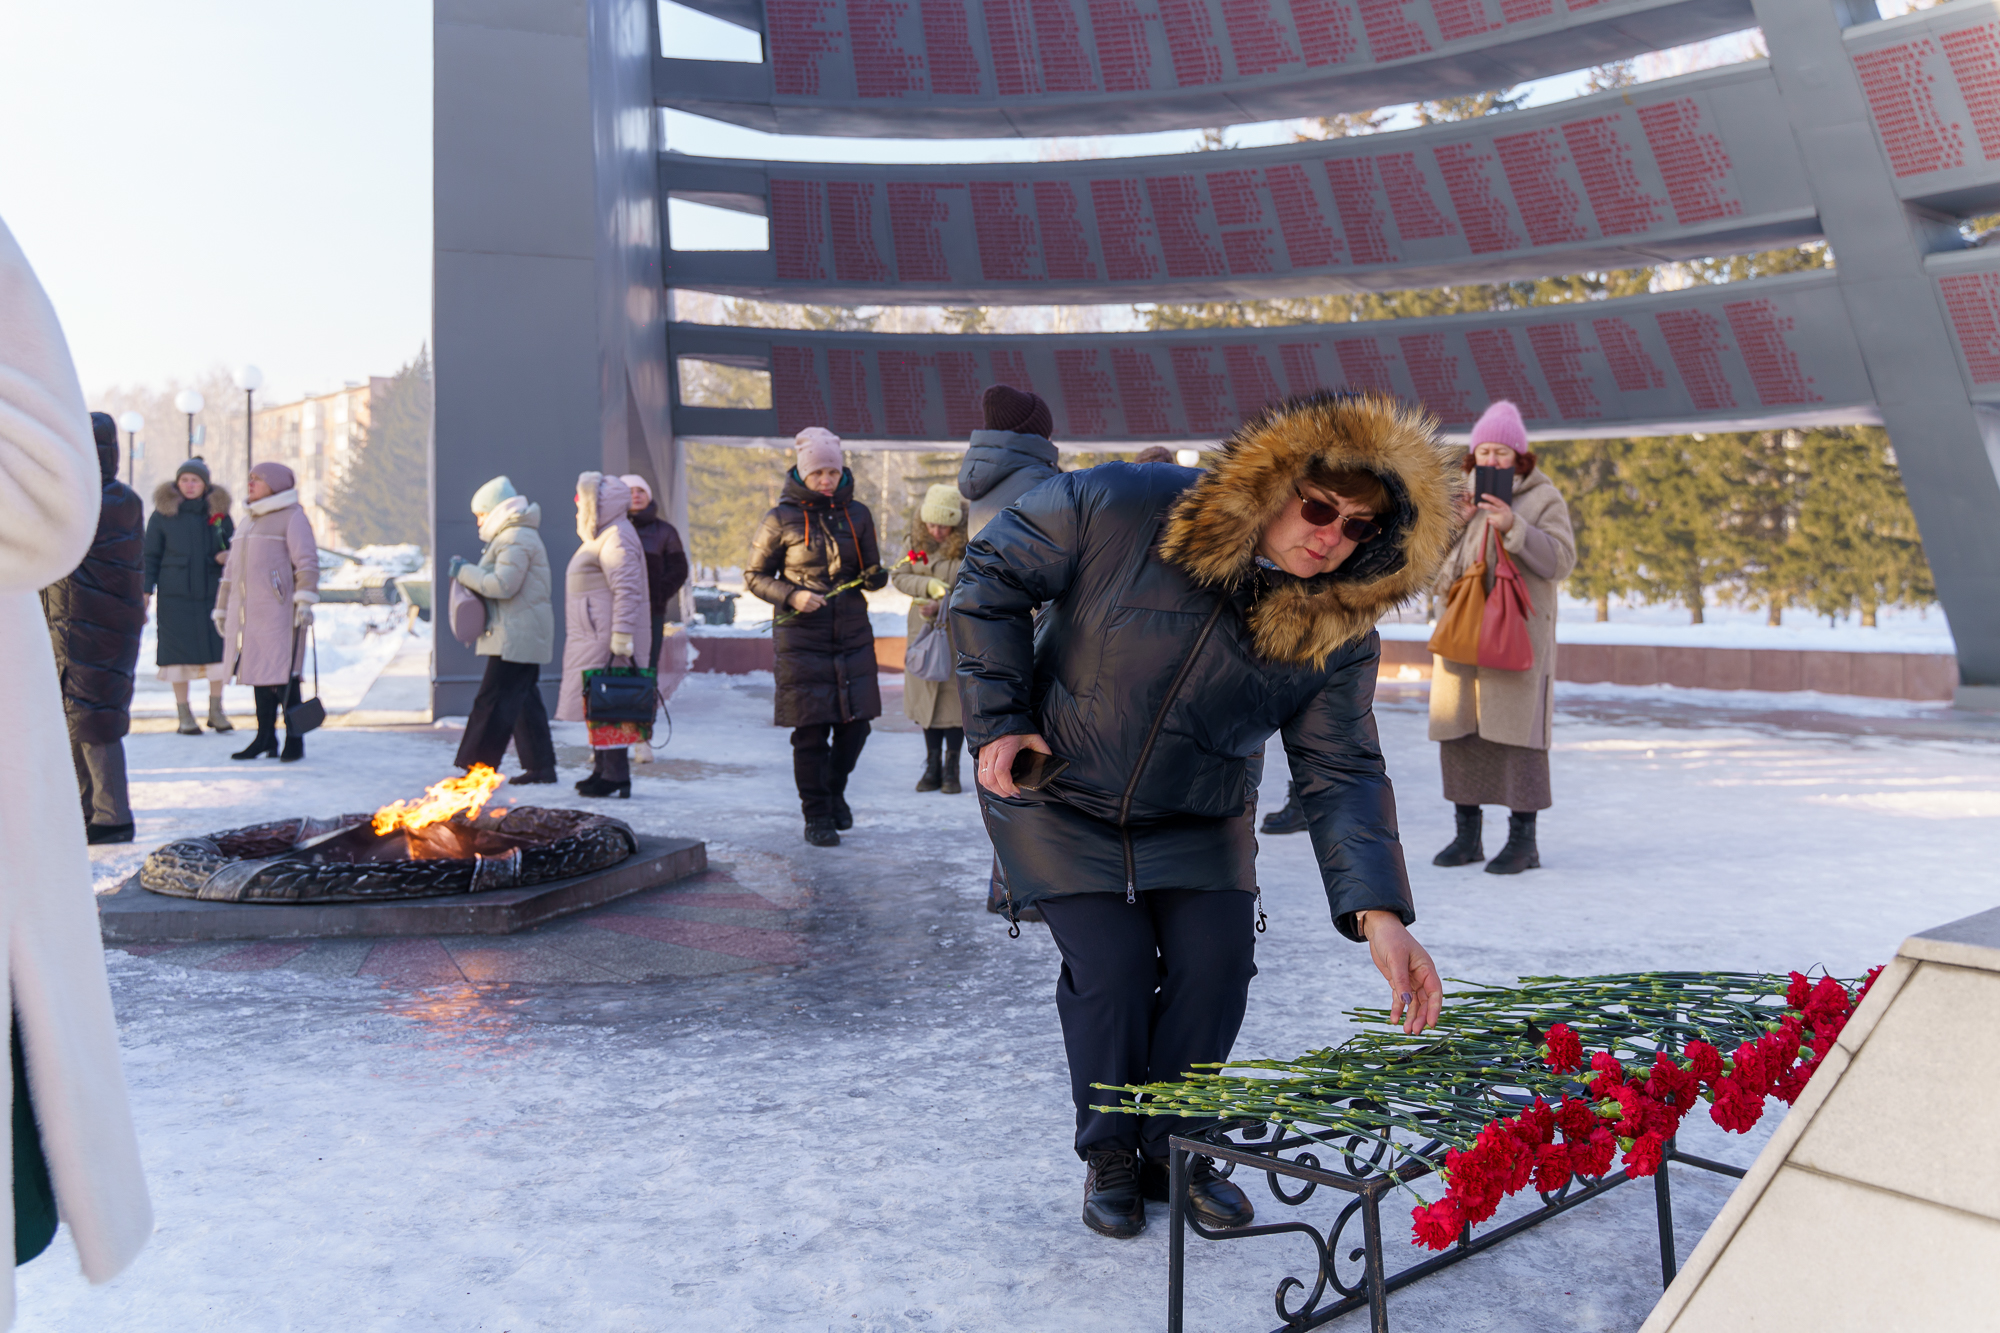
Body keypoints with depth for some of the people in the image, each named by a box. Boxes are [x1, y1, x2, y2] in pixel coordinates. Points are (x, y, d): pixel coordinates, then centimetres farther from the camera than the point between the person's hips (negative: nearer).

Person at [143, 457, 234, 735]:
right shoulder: (163, 513, 3)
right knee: (179, 651, 0)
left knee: (218, 648, -1)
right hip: (176, 593, -1)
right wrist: (146, 592, -2)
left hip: (213, 591, 2)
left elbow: (234, 544, 15)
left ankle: (216, 710, 12)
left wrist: (229, 554, -9)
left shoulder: (219, 511, 7)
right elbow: (150, 556, 5)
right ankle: (184, 715, 8)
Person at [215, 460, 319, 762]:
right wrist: (221, 607, 23)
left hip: (279, 609, -7)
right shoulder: (248, 524, 23)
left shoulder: (293, 516, -2)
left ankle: (294, 740, -5)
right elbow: (231, 569, 26)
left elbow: (307, 561, -12)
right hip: (248, 612, 8)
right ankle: (265, 738, 13)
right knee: (259, 673, 8)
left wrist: (305, 601, -21)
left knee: (283, 674, -9)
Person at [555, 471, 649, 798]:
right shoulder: (601, 537, 20)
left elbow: (627, 591, -22)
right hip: (593, 640, 11)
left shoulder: (616, 538, -14)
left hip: (606, 641, -11)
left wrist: (621, 638, -26)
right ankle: (603, 769, 22)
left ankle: (615, 776, -6)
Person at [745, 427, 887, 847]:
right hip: (803, 637, -3)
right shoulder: (781, 519, -2)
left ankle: (834, 791, 32)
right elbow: (754, 575, 3)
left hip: (852, 634, 3)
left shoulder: (857, 514, 7)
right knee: (811, 730, -2)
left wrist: (875, 576, -11)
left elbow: (870, 570, 13)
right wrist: (791, 596, -14)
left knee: (856, 724, 5)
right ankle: (817, 816, 12)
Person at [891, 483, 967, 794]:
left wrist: (942, 608, -25)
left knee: (955, 699, 0)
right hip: (923, 630, 4)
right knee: (926, 697, 7)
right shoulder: (918, 540, 1)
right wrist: (928, 585, -18)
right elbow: (898, 576, -1)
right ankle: (932, 767, 18)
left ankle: (951, 769, 11)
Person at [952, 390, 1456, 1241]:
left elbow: (1341, 774, -18)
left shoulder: (1337, 631, -17)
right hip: (1061, 799, -3)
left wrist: (1379, 914, -33)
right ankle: (1109, 1155, 16)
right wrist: (998, 722, -16)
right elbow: (992, 577, -13)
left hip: (1197, 821, 3)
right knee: (1112, 969, -11)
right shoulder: (1119, 509, -26)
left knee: (1215, 966, -6)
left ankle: (1175, 1148, 21)